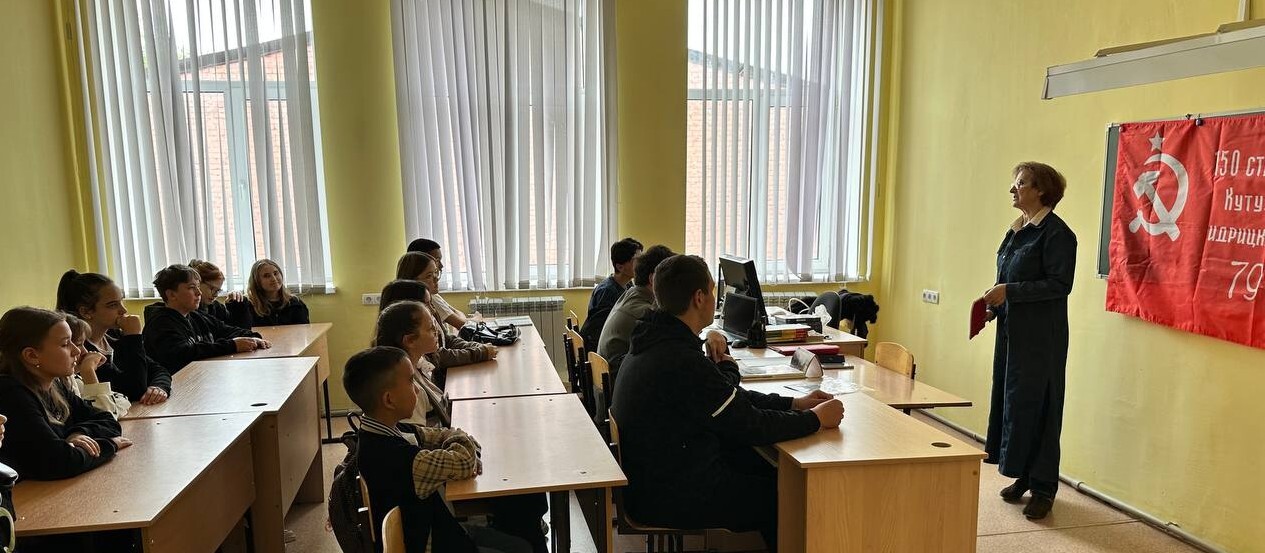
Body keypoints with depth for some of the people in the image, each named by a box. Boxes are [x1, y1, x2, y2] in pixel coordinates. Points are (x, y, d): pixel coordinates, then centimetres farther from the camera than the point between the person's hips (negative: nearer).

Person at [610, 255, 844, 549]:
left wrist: (792, 404, 8)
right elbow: (748, 426, -20)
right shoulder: (683, 361, -28)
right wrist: (816, 419, -6)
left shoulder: (654, 341, 3)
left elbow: (730, 399, 12)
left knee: (767, 465, 15)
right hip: (670, 497, -9)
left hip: (651, 476, 9)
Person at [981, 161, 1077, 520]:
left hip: (1041, 336, -8)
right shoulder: (1016, 230, 12)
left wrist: (1010, 291, -20)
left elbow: (1060, 285, -17)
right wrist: (992, 308, 6)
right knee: (1009, 398, 11)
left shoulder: (1056, 232, -12)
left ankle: (1043, 487, 11)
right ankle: (1024, 476, 24)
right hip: (1011, 330, 8)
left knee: (1035, 405, -2)